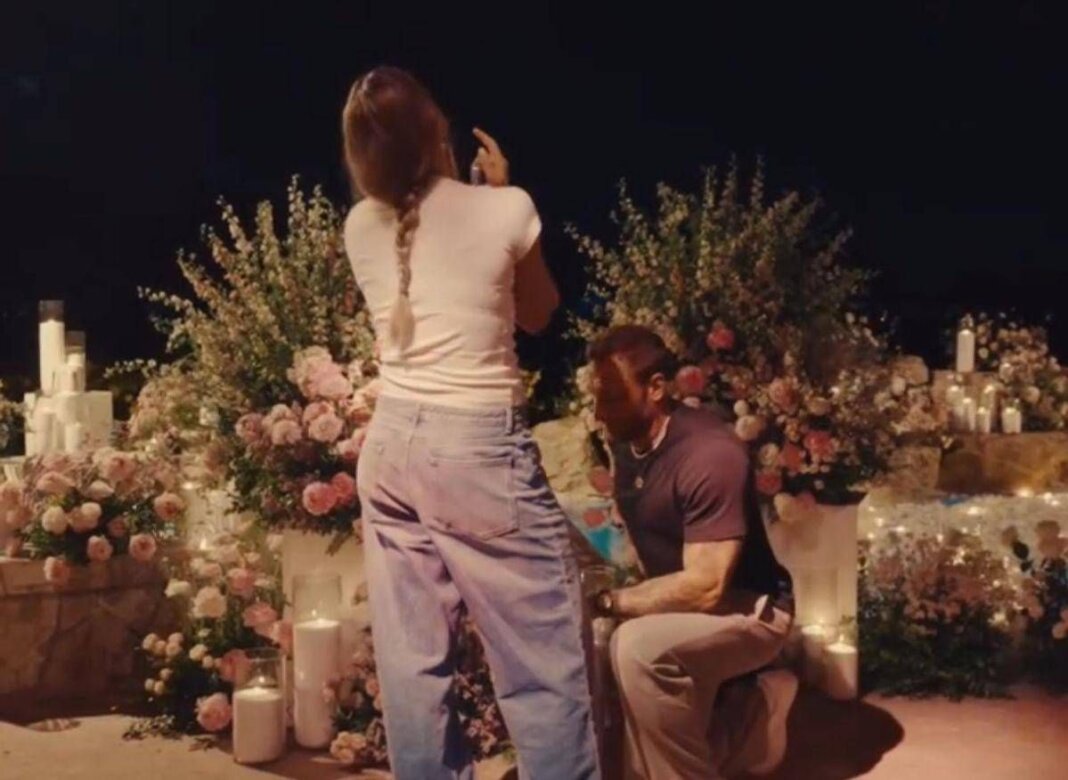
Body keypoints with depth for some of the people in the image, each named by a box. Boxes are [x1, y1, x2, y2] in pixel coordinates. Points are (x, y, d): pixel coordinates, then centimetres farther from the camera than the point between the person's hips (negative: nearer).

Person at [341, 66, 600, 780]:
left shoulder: (362, 227, 4)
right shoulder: (505, 210, -8)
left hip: (392, 446, 6)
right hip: (480, 448, -5)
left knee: (412, 661, 11)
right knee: (546, 660, 3)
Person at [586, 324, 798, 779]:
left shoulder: (709, 455, -28)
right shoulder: (623, 443, -1)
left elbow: (705, 587, -29)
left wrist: (607, 601, -27)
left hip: (748, 608, -9)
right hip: (679, 604, 9)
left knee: (637, 647, -35)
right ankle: (750, 712, 14)